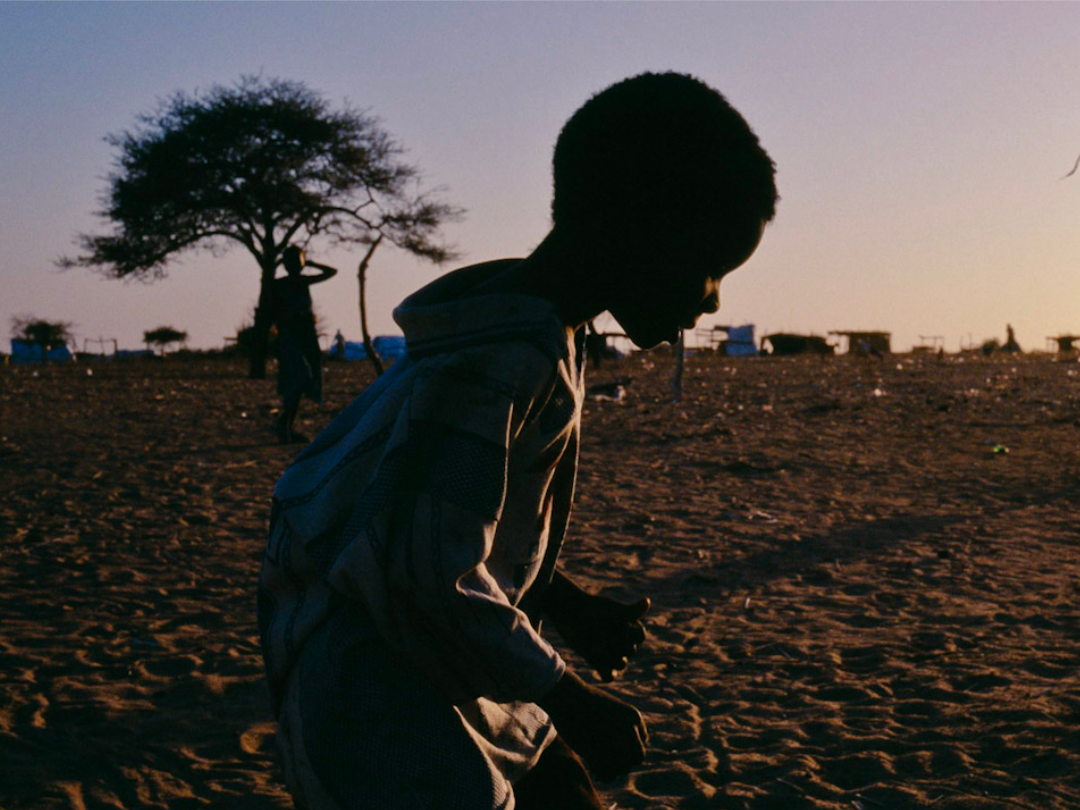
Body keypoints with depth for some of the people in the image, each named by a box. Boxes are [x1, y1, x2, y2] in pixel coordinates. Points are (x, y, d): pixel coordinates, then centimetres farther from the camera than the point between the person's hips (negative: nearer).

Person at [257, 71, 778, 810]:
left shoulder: (547, 339, 7)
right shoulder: (500, 357, -25)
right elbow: (427, 580, -28)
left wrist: (568, 604, 11)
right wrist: (570, 701, -18)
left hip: (446, 666, 10)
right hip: (368, 678, -10)